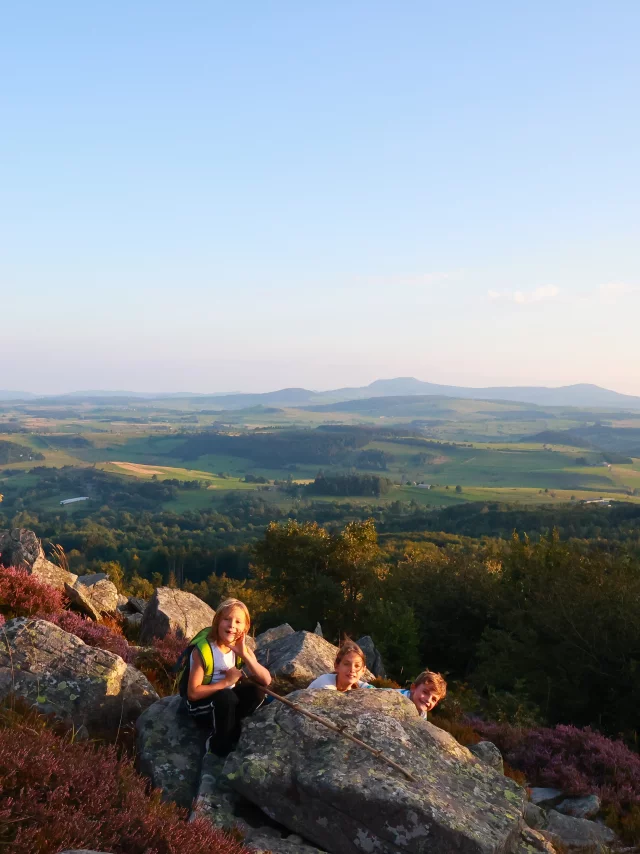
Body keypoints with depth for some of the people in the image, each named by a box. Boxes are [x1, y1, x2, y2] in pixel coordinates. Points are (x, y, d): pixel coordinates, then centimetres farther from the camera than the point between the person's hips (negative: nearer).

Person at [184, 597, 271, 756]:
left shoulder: (241, 648, -7)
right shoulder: (203, 650, -24)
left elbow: (266, 681, -17)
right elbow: (193, 693, -24)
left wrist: (244, 655, -28)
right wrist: (226, 681, -25)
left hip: (226, 703, 5)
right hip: (200, 705, -5)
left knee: (256, 692, -20)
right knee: (226, 697, -34)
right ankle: (219, 747, -12)